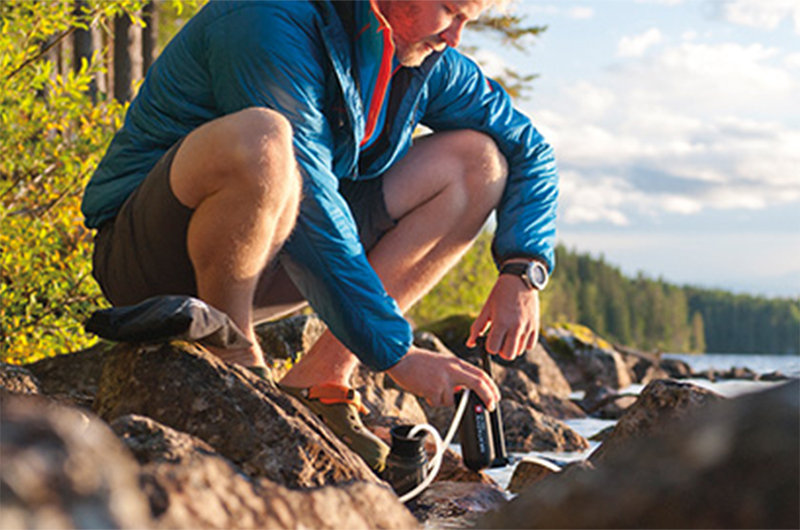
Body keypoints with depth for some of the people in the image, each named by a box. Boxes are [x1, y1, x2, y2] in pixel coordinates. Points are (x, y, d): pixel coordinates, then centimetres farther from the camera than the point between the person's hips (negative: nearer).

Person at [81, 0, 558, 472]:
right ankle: (230, 364, -16)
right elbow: (309, 212, -28)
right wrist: (395, 352, -27)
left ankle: (317, 378, -10)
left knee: (477, 159, -2)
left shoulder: (428, 60, 1)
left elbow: (528, 149, 11)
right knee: (260, 139, -39)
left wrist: (523, 273, -6)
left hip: (265, 261, 8)